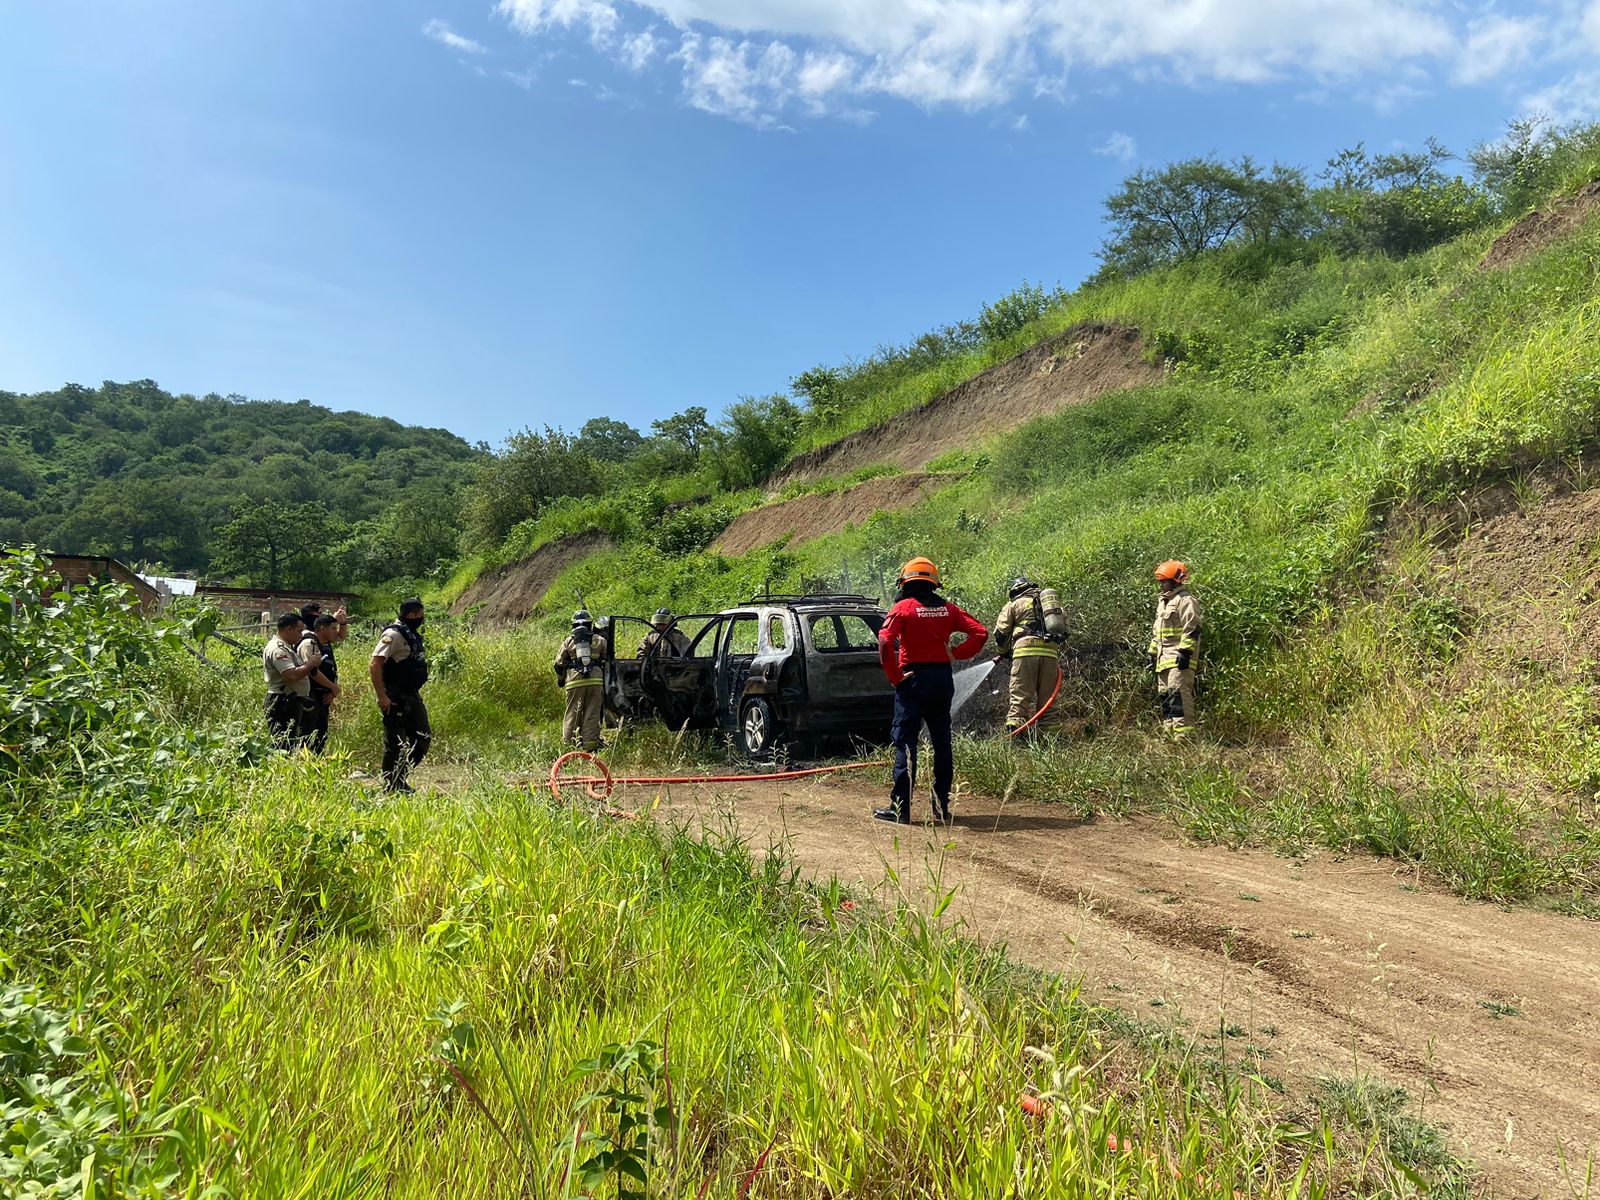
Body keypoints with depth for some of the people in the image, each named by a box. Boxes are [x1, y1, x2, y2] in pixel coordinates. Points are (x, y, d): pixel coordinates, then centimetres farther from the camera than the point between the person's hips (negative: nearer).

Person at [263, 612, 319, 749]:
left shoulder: (286, 647, 17)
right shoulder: (277, 649, -17)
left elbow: (297, 670, 24)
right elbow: (291, 676, -28)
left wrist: (311, 663, 8)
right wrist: (310, 664, -16)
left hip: (292, 703, 11)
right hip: (283, 705, -11)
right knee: (284, 747, -9)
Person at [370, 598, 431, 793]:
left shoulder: (413, 634, 13)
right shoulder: (394, 634, -15)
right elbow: (374, 665, -22)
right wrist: (381, 696, -25)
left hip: (413, 696, 9)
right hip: (396, 699, -9)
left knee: (423, 740, 12)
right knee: (395, 744, 0)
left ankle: (400, 780, 23)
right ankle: (391, 787, 11)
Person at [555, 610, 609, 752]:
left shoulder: (568, 641, 11)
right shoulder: (599, 640, 10)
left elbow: (559, 664, 11)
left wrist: (560, 680, 26)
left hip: (575, 681, 0)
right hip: (595, 680, 0)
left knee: (572, 713, 7)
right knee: (592, 714, 3)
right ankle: (590, 746, 1)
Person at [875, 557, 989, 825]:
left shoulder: (903, 607, -6)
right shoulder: (947, 609, 8)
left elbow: (885, 641, -20)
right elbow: (980, 633, 3)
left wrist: (894, 676, -12)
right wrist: (956, 653, 4)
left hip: (914, 679, -5)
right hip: (943, 678, 5)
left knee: (905, 742, -1)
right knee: (941, 742, 12)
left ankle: (900, 807, -2)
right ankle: (941, 807, 16)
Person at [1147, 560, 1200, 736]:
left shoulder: (1185, 601, -7)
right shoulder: (1163, 602, 24)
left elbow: (1191, 630, -16)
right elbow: (1156, 631, 28)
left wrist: (1185, 652, -22)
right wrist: (1151, 652, 24)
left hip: (1178, 658, -10)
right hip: (1163, 658, 10)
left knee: (1179, 695, -16)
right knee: (1164, 695, 11)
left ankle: (1183, 733, -18)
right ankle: (1169, 732, 17)